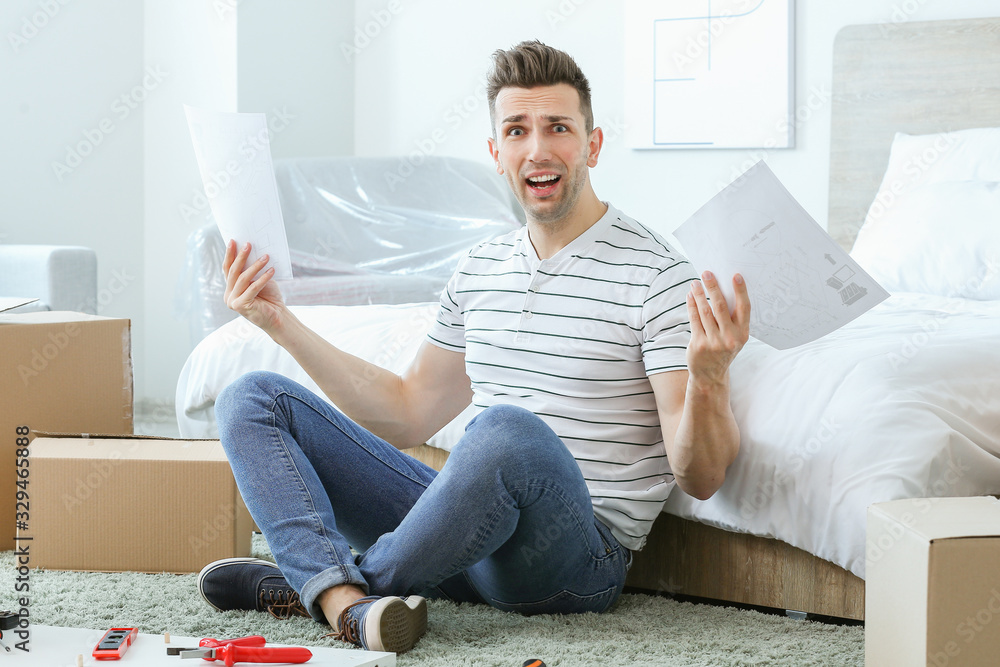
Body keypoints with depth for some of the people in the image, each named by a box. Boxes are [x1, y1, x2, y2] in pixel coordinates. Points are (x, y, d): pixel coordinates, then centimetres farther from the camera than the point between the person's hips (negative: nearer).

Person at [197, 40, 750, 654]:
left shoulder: (655, 276, -7)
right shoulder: (480, 270, 15)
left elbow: (701, 478, -12)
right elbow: (409, 414, 24)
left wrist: (709, 377, -34)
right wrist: (282, 324, 19)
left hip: (581, 555, -7)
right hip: (468, 528, 7)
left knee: (507, 429, -40)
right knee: (253, 398, 1)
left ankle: (311, 583, -17)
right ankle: (347, 602, -27)